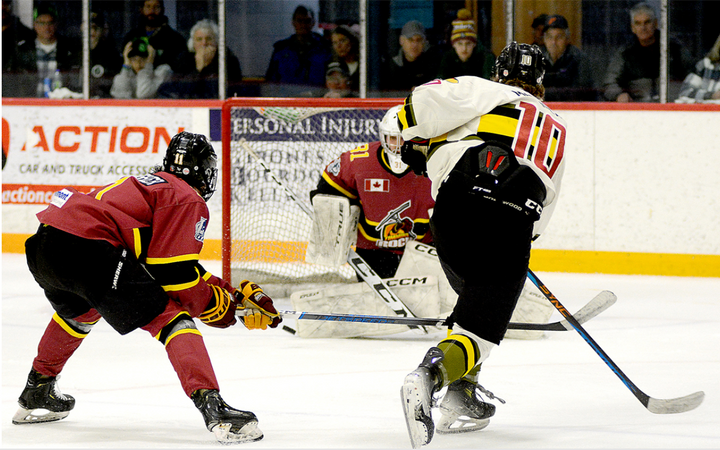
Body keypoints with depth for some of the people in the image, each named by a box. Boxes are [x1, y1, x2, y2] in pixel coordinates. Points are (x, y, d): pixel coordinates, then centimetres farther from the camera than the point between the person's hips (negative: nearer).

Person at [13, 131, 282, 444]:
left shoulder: (152, 183, 32)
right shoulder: (189, 201, 5)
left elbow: (175, 262, 35)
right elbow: (172, 273, -5)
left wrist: (233, 293, 34)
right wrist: (218, 306, 8)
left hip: (43, 243, 9)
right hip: (87, 249, -9)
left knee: (79, 312, 39)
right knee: (170, 318, -7)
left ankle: (36, 393, 51)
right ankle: (211, 405, -24)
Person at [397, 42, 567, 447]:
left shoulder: (486, 92, 19)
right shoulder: (556, 128, 30)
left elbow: (426, 102, 1)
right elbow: (546, 203, 30)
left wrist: (416, 142, 18)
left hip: (457, 204, 1)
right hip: (513, 223, -1)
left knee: (474, 295, 29)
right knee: (479, 331, -3)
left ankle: (461, 398, 23)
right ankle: (430, 377, -35)